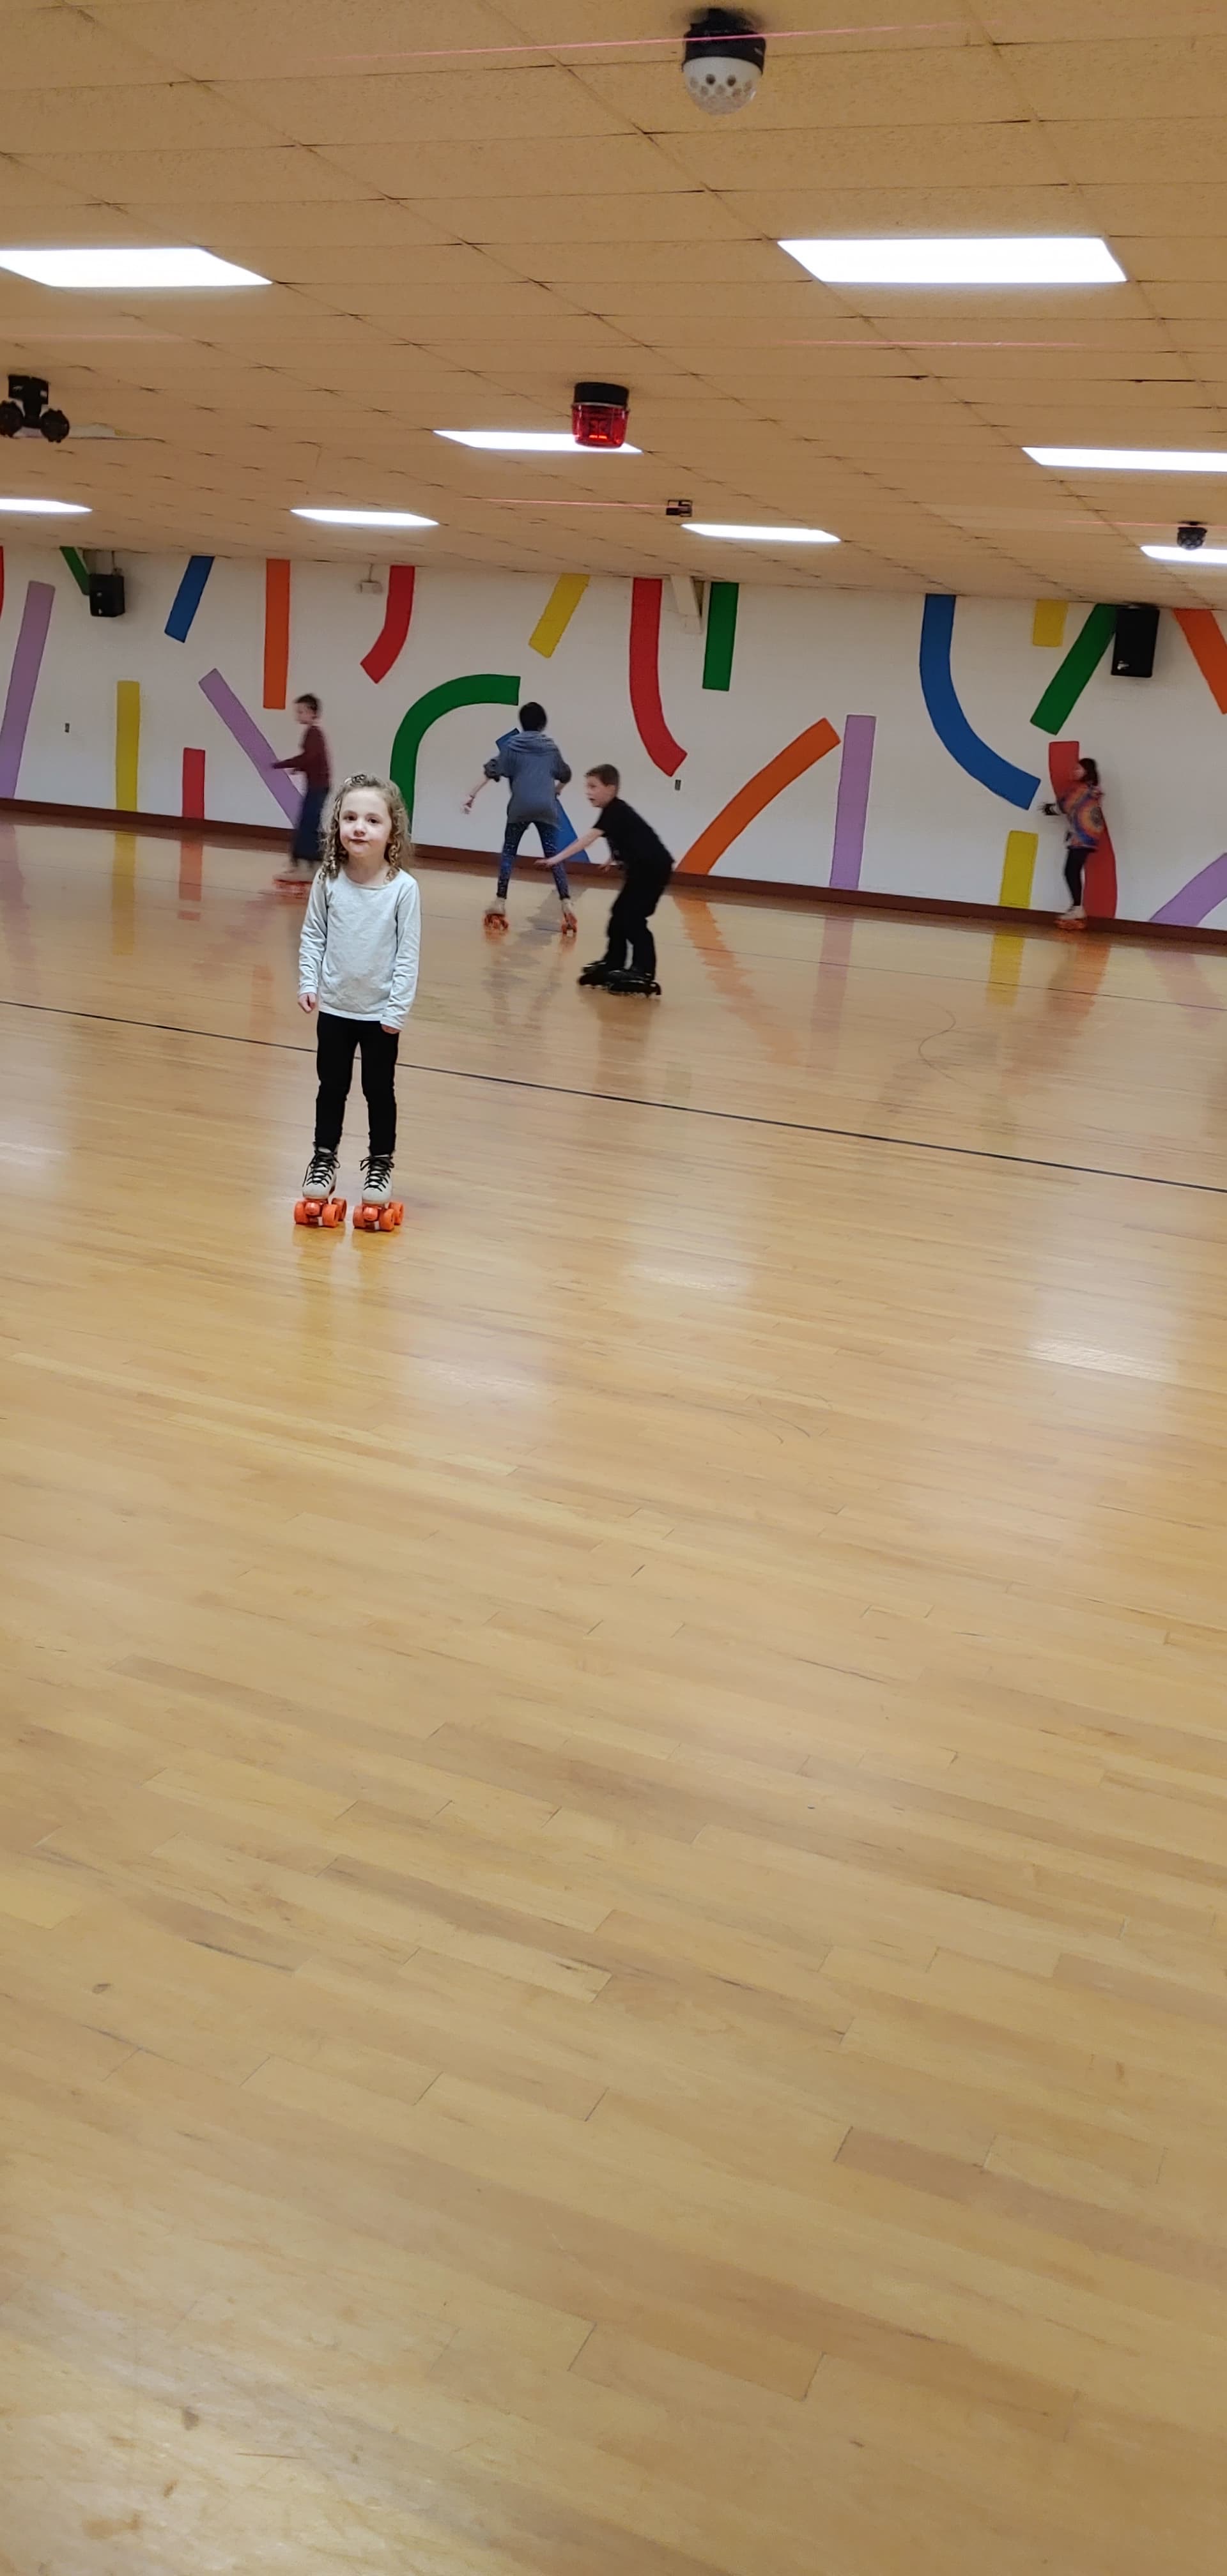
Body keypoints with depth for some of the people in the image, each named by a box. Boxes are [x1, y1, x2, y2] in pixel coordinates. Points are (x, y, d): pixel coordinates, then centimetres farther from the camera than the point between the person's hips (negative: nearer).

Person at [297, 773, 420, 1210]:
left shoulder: (404, 888, -15)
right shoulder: (329, 880, -8)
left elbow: (408, 953, -12)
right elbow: (313, 935, 1)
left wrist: (398, 1008, -14)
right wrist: (308, 983, -7)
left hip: (380, 1013, -2)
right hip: (335, 1007, 2)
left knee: (380, 1091, 12)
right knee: (332, 1087, 15)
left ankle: (380, 1165, 27)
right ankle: (324, 1159, 30)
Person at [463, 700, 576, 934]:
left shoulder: (512, 744, 7)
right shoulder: (551, 747, 16)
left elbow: (492, 770, -3)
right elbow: (565, 776, 27)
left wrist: (472, 795, -6)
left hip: (520, 807, -2)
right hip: (547, 808, 2)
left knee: (509, 852, 10)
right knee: (553, 856, 2)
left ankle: (500, 903, 5)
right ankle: (566, 905, -8)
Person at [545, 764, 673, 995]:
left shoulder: (615, 811, -18)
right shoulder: (615, 811, 10)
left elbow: (588, 839, -28)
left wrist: (557, 859, -33)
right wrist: (613, 859, 17)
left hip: (654, 868, -10)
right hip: (642, 868, 10)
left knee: (632, 918, -13)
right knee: (620, 915, 15)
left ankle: (643, 972, -13)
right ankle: (613, 964, 24)